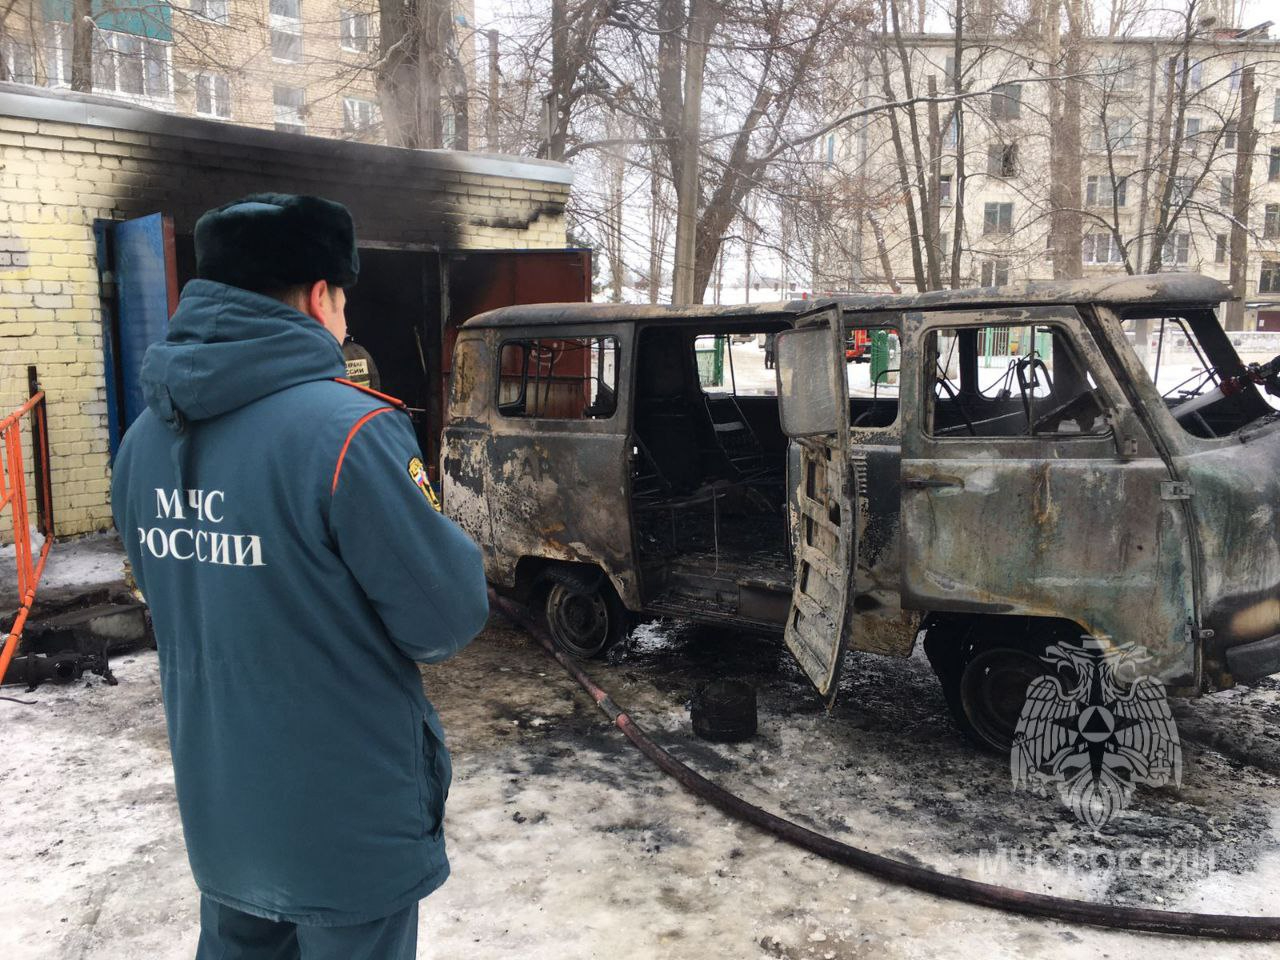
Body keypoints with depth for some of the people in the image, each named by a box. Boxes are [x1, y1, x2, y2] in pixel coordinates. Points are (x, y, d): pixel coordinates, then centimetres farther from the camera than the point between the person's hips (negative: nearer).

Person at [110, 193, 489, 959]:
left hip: (217, 806, 6)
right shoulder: (345, 429, -25)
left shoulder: (147, 437, -1)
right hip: (348, 818, -6)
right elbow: (450, 621, -20)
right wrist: (445, 547, 0)